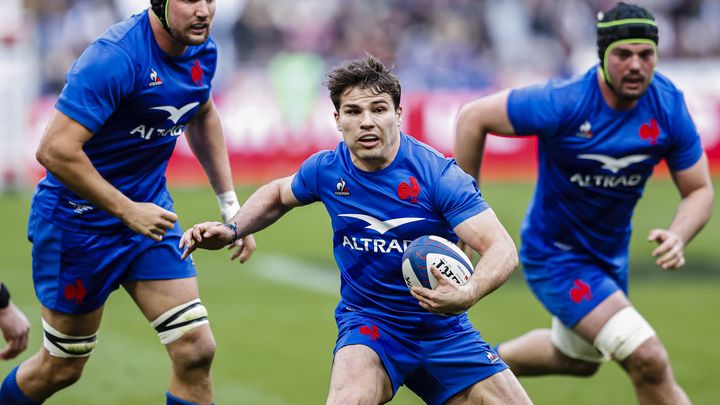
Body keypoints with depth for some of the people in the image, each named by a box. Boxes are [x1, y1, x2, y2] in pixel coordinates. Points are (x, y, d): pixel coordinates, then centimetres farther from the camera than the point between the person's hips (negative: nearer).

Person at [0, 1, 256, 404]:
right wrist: (127, 210, -26)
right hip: (78, 217, -6)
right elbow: (55, 151, -32)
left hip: (149, 209, 7)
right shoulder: (115, 58, -28)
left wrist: (231, 205, 17)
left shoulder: (203, 50, -2)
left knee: (196, 350, -5)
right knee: (61, 367, 7)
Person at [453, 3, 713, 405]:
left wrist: (678, 236, -27)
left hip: (611, 252, 7)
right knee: (649, 362, -21)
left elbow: (699, 190, -6)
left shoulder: (669, 105, -14)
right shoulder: (563, 103, -28)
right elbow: (473, 118, -18)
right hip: (555, 255, -7)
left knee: (577, 359, 31)